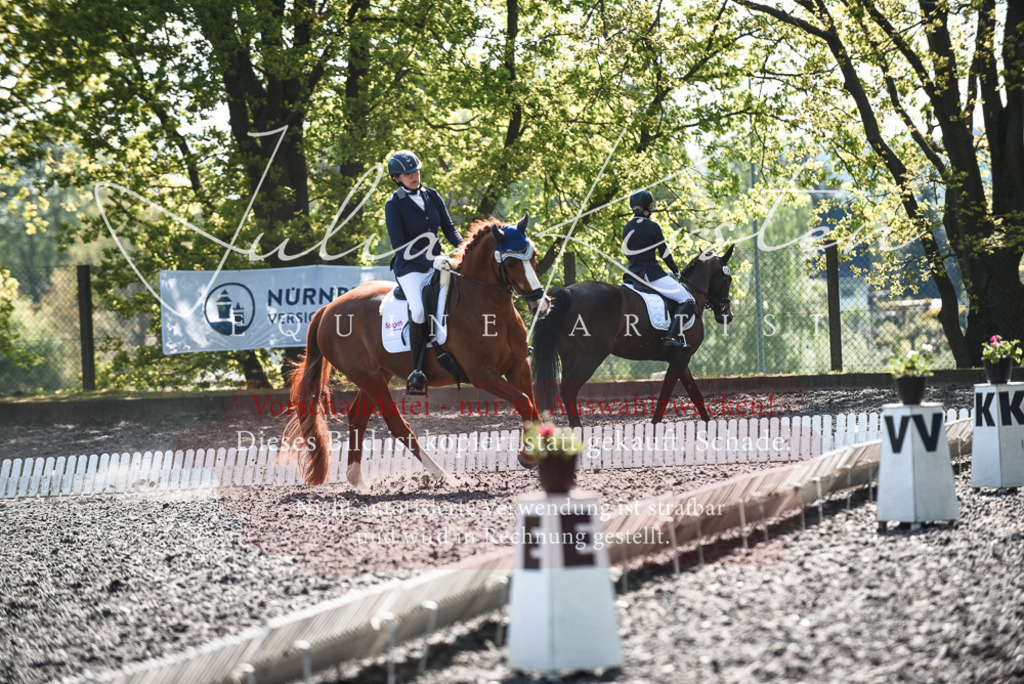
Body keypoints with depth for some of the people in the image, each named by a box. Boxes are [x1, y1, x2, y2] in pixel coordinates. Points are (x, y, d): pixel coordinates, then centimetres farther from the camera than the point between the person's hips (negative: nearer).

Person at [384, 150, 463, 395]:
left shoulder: (432, 196, 8)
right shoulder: (394, 206, -7)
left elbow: (448, 227, 12)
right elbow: (399, 246, -14)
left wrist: (462, 245, -10)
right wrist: (430, 259, -25)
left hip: (436, 262, 6)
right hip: (410, 268, -6)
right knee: (419, 310, -29)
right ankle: (417, 373, -25)